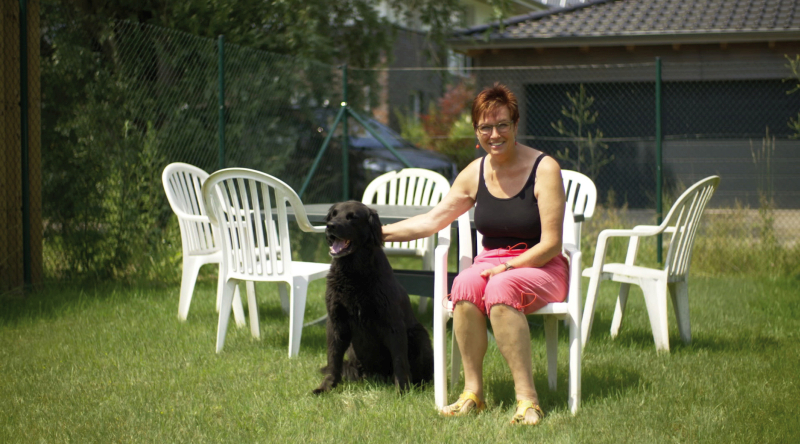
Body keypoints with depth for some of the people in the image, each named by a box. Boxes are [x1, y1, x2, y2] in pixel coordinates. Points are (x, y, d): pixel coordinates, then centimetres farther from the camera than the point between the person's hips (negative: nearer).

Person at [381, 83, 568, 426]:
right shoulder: (475, 173, 7)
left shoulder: (544, 169, -9)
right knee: (465, 284, -31)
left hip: (539, 267, -4)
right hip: (491, 262, 4)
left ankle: (527, 399, -38)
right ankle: (472, 392, -28)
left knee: (501, 288, -37)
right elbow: (432, 220, 15)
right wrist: (379, 232, 11)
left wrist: (507, 267, -20)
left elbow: (551, 243, -11)